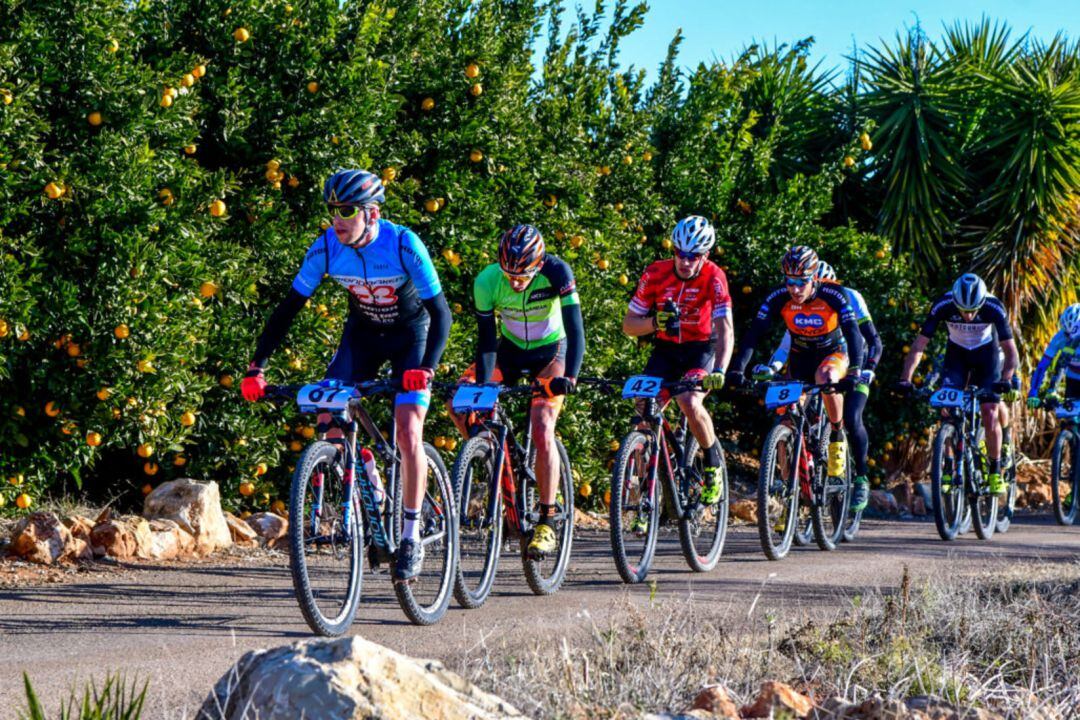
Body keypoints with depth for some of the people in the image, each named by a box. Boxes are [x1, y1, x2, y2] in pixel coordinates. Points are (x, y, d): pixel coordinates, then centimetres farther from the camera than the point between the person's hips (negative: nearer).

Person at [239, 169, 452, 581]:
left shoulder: (404, 245, -29)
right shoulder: (326, 248, -20)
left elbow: (440, 313, -29)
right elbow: (289, 308, -16)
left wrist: (427, 367, -44)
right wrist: (257, 368, -25)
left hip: (410, 334, -4)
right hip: (363, 333, 4)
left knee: (408, 434, -17)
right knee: (331, 420, -16)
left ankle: (411, 538, -6)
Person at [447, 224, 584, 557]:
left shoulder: (557, 273, -30)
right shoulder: (486, 282, -24)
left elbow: (575, 329, -33)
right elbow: (487, 339, -18)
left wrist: (570, 377, -46)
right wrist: (482, 384, -30)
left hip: (550, 353, -3)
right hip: (511, 351, 3)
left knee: (542, 431, -20)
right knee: (458, 401, -19)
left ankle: (547, 523, -14)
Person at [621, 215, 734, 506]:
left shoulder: (713, 277, -19)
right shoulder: (655, 274, -13)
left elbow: (725, 329, -28)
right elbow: (629, 324, -9)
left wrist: (719, 370, -44)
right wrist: (654, 322, -32)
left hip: (702, 349, -3)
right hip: (665, 350, 3)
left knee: (689, 401, -30)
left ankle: (713, 459, -4)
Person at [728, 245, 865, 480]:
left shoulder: (834, 295, -28)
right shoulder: (778, 298, -22)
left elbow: (853, 333, -35)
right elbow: (753, 334, -26)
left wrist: (854, 372, -50)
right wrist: (737, 369, -40)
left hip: (834, 353, -3)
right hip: (800, 357, 3)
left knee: (825, 378, -36)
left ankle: (837, 437, -14)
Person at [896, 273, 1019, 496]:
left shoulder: (994, 308, -32)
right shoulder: (943, 306, -30)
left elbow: (1011, 352, -31)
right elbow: (918, 346, -27)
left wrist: (1006, 380, -48)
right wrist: (905, 379, -39)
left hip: (987, 354, -1)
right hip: (956, 353, 1)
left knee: (989, 413, -13)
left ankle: (995, 473, 2)